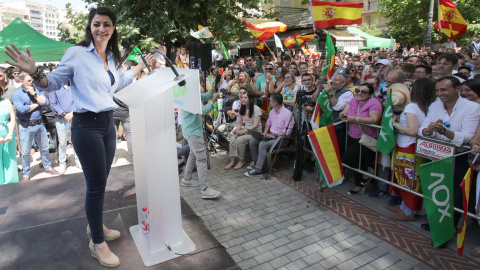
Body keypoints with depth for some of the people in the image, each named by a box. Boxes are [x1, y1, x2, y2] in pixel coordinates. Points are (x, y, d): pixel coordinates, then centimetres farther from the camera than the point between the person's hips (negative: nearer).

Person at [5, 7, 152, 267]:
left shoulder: (112, 58, 10)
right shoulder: (76, 53, -9)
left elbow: (120, 81, 30)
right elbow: (54, 82, -3)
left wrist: (141, 65, 34)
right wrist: (35, 74, -23)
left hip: (108, 123, 7)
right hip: (86, 125, -7)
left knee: (100, 182, 16)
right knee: (96, 185, -2)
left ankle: (95, 226, 37)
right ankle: (97, 243, 15)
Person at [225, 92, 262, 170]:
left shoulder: (256, 109, -13)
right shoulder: (242, 109, 9)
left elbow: (256, 125, -19)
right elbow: (239, 123, 11)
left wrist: (244, 131, -26)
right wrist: (237, 129, -12)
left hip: (255, 132, -6)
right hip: (246, 131, 6)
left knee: (239, 140, -28)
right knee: (232, 140, -20)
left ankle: (242, 161, -10)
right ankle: (232, 161, -12)